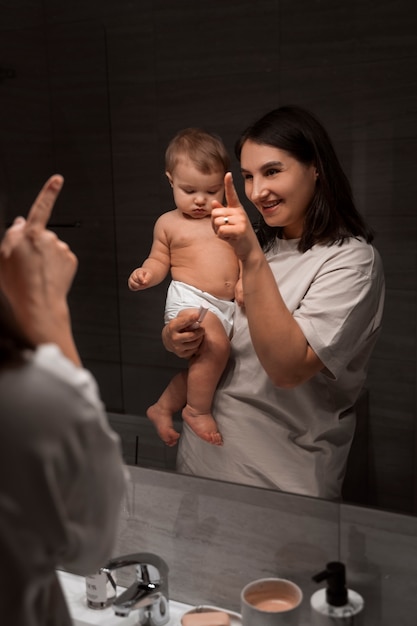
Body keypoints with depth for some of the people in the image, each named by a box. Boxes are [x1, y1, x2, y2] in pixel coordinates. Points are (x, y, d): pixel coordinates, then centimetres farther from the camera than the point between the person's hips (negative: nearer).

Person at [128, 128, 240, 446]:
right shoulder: (169, 223, 9)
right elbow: (160, 260, 14)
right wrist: (146, 274, -8)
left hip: (228, 306, 5)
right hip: (189, 299, -4)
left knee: (203, 366, 9)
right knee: (215, 345, -31)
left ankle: (162, 408, 31)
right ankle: (198, 409, -9)